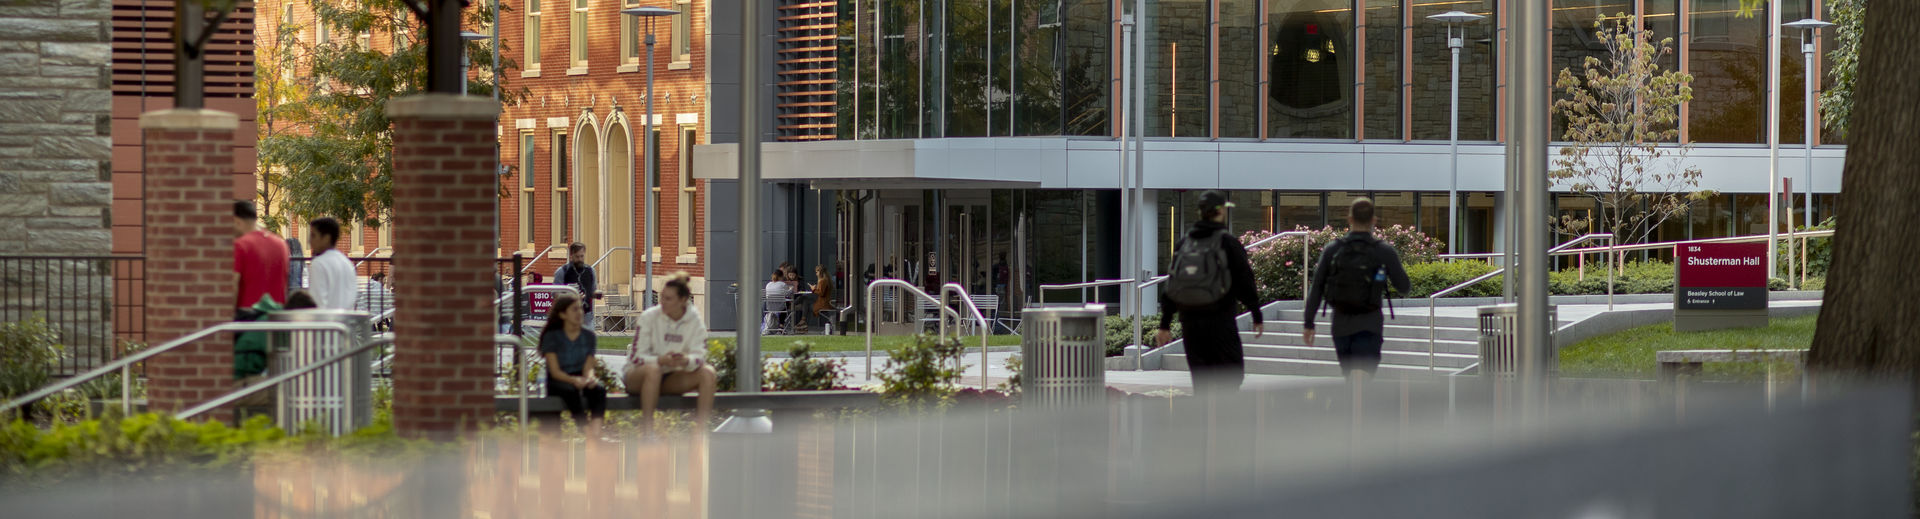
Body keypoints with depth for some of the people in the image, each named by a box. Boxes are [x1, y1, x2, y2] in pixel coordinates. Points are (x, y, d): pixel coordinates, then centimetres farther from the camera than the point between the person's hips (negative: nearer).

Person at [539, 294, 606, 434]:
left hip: (580, 379, 3)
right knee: (572, 391, -38)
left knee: (599, 389, -30)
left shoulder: (588, 335, 7)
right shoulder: (552, 337, -3)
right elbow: (555, 371, -11)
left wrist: (589, 377, -25)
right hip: (558, 384, -3)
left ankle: (596, 431, -51)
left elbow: (588, 367, 0)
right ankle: (587, 432, -52)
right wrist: (573, 380, -31)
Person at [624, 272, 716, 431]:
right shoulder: (649, 317, -12)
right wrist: (660, 360, -36)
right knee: (653, 369, -38)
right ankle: (646, 428, -37)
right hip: (638, 377, -3)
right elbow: (636, 357, -16)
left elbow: (700, 356, -11)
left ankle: (702, 428, -24)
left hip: (670, 380, 3)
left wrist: (686, 361, -36)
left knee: (708, 373, -19)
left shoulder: (695, 320, -4)